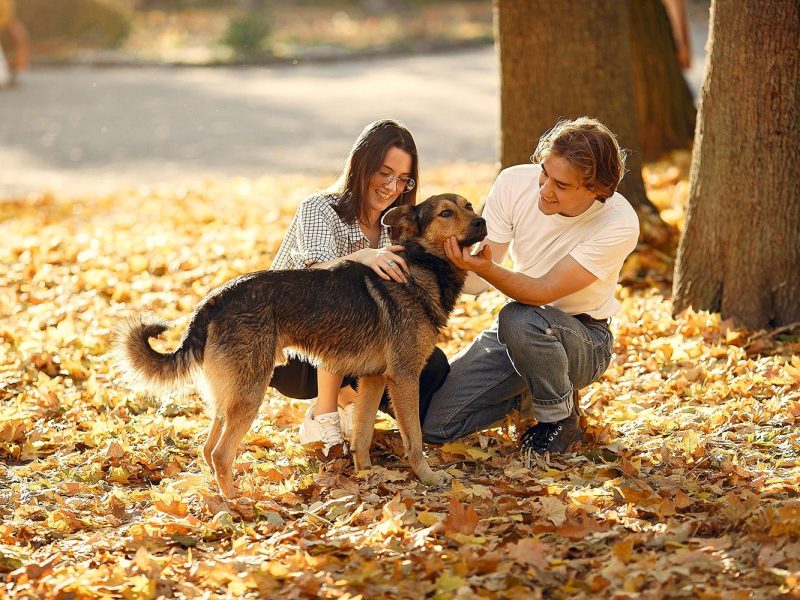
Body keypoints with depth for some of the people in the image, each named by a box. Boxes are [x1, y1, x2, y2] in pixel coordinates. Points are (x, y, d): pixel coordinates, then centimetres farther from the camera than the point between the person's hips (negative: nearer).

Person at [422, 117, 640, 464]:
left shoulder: (619, 224, -26)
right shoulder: (514, 183, -16)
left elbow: (544, 292, -30)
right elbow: (479, 281, -13)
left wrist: (484, 267, -47)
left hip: (583, 338, -4)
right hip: (515, 331, 5)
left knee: (520, 318, -39)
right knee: (433, 424, -9)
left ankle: (559, 419, -10)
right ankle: (524, 392, 20)